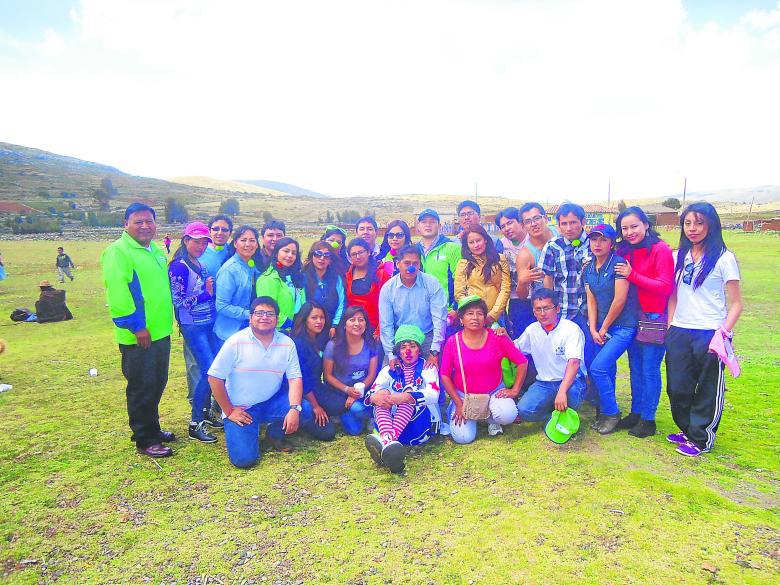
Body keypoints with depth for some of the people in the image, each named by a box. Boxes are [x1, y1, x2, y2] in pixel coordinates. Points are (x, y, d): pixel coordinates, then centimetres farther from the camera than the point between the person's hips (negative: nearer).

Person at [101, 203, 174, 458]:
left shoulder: (157, 250, 14)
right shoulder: (118, 252, -13)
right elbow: (117, 293, -22)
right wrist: (136, 326, -22)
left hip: (161, 332, 9)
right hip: (137, 337, -8)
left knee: (157, 384, 18)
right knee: (141, 388, 2)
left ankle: (152, 428, 34)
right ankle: (144, 441, 15)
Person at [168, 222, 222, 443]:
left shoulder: (201, 264, 11)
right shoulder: (179, 267, -11)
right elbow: (179, 301, -14)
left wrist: (213, 290, 3)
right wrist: (206, 293, -17)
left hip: (209, 325, 7)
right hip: (193, 327, -7)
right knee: (209, 371, -10)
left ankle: (205, 414, 25)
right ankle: (195, 425, 2)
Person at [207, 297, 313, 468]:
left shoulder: (287, 343, -2)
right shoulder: (236, 342, -11)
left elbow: (295, 378, -5)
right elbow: (215, 378, -9)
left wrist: (294, 409, -21)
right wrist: (229, 411, -8)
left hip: (272, 402, 3)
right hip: (240, 409, -3)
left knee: (305, 410, -24)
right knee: (244, 458, -18)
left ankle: (275, 432, 8)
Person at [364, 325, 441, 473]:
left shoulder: (427, 368, 7)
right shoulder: (389, 370, 15)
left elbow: (433, 394, -14)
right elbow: (371, 392, -2)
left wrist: (406, 397, -33)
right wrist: (374, 397, -29)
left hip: (422, 421, -2)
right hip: (391, 420, 2)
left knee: (409, 391, -27)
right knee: (383, 393, -23)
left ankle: (387, 441, -53)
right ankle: (387, 439, -54)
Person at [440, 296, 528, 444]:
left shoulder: (497, 338, -10)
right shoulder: (452, 342, -11)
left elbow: (522, 362, -2)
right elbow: (445, 375, -5)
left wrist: (515, 390, -6)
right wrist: (459, 404, -9)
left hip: (494, 392, 0)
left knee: (508, 415, -30)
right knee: (463, 437, -16)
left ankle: (491, 419, 9)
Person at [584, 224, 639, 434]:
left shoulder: (618, 264, -13)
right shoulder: (589, 268, 8)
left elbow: (620, 299, -17)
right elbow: (591, 301, 8)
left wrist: (604, 328, -8)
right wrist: (593, 330, -2)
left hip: (623, 326, -6)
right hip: (601, 328, 6)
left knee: (597, 368, -13)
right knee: (607, 371, 10)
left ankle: (611, 414, 6)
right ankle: (605, 413, 24)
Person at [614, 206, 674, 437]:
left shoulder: (661, 250, -12)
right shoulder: (625, 251, 7)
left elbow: (665, 287, -18)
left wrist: (632, 275, -21)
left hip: (655, 319, -7)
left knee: (650, 370, 1)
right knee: (635, 368, 15)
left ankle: (648, 420, 13)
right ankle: (636, 413, 27)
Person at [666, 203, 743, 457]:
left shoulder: (724, 258, -4)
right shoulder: (679, 257, 10)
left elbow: (736, 303, -3)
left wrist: (724, 331, -15)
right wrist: (670, 326, 7)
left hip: (710, 333, -4)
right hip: (679, 332, 4)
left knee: (708, 390, 6)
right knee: (677, 387, 8)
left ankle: (701, 438, 22)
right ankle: (687, 429, 30)